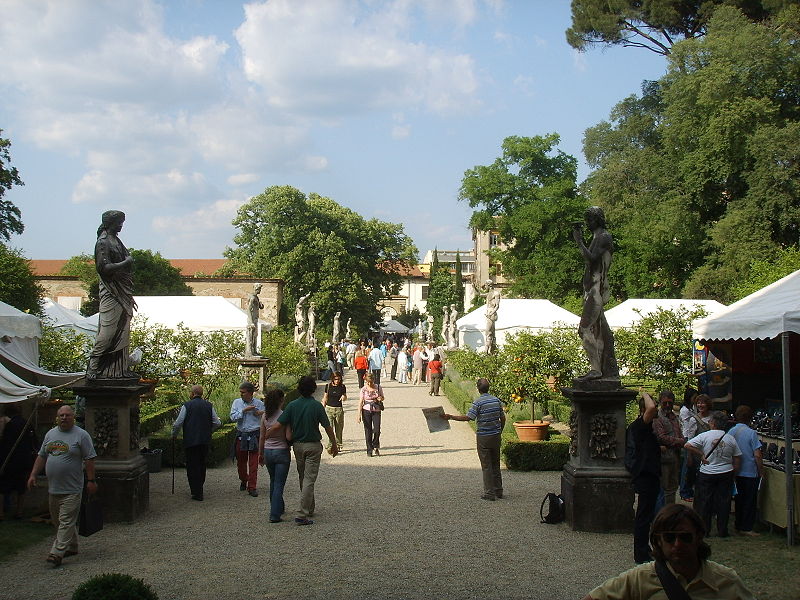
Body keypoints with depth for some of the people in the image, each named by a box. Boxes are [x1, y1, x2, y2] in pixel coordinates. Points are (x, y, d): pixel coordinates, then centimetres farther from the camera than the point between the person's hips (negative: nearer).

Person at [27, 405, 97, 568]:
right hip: (53, 487, 7)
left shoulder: (81, 435, -5)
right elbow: (41, 456, 18)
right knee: (58, 519, 14)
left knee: (66, 521, -9)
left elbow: (89, 459, -6)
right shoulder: (50, 434, 13)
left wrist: (91, 481, -10)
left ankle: (57, 553, -11)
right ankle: (72, 547, 27)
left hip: (72, 489, -7)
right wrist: (33, 475, 10)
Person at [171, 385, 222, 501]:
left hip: (191, 440, -4)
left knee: (193, 466, 1)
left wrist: (174, 434, 9)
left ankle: (197, 493, -1)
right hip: (205, 441, 4)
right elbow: (217, 423, 4)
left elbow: (178, 423, -9)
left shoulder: (187, 405, -6)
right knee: (202, 465, 18)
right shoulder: (209, 405, 5)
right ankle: (198, 489, 29)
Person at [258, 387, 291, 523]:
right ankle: (275, 514, -4)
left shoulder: (265, 416, -1)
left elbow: (262, 437, 6)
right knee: (279, 484, 0)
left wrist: (261, 454, 17)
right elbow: (289, 437, -18)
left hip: (268, 451, 5)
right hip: (282, 451, -5)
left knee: (273, 482, 21)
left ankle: (279, 508, 36)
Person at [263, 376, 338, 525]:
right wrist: (334, 445, 7)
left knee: (303, 479, 18)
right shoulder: (317, 406, -11)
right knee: (309, 480, -4)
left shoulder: (292, 405, -4)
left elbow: (276, 426, -9)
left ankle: (310, 508, 31)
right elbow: (328, 428, -7)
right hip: (313, 446, -4)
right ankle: (302, 515, -12)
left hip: (297, 445, 4)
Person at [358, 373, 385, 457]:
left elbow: (382, 397, 13)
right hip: (366, 411, -1)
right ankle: (369, 450, 12)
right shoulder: (364, 389, -4)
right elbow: (360, 402, -3)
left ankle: (376, 446, 17)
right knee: (368, 431, 2)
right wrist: (359, 415, -8)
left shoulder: (378, 387, 0)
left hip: (376, 411, 1)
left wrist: (380, 399, -12)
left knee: (377, 430, -9)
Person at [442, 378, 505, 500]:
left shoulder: (478, 402, -15)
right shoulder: (496, 400, 3)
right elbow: (503, 418, 9)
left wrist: (450, 417, -15)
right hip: (496, 435, 6)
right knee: (496, 464, 16)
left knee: (486, 466, 1)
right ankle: (498, 490, 22)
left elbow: (468, 417, -21)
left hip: (483, 436, -5)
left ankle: (489, 493, 2)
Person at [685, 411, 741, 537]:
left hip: (707, 474, -2)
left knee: (704, 502, 8)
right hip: (726, 474, 2)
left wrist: (701, 456, -6)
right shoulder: (731, 438, -1)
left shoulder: (704, 436, -9)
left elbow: (688, 445, -15)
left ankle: (704, 530, 12)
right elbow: (737, 458, 3)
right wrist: (733, 474, 12)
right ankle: (722, 530, 14)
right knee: (724, 502, 9)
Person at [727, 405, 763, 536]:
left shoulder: (730, 432, 0)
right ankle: (746, 528, 6)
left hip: (735, 472, 5)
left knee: (739, 499, 17)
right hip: (750, 473, -5)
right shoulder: (751, 433, -15)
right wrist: (761, 471, -5)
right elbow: (757, 455, -16)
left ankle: (738, 525, 24)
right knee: (750, 501, 4)